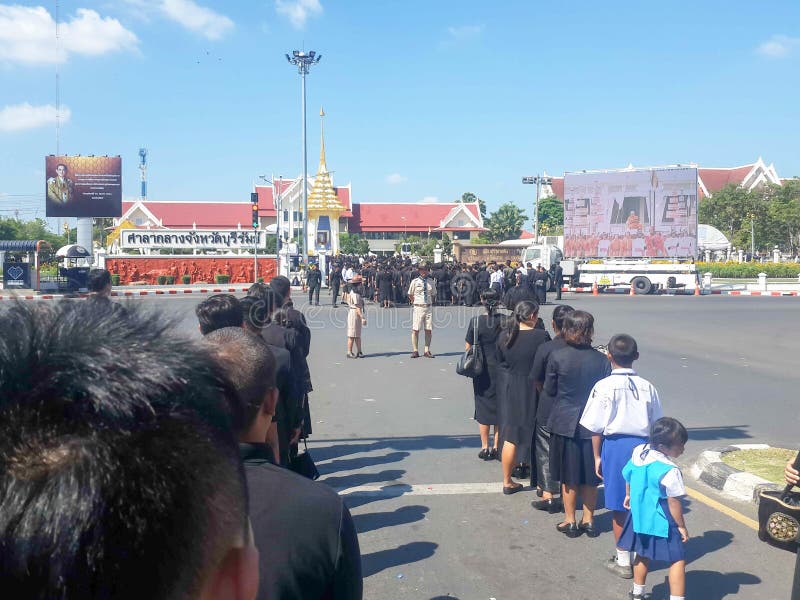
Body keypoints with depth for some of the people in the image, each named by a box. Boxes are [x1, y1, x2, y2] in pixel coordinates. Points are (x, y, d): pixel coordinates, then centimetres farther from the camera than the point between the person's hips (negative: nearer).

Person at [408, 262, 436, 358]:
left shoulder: (431, 282, 8)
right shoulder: (415, 281, 1)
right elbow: (410, 295, 11)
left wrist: (430, 302, 8)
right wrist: (414, 302, 5)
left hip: (428, 307, 2)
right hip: (418, 307, -2)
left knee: (428, 330, 3)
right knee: (415, 330, -4)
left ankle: (427, 351, 10)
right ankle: (415, 351, 3)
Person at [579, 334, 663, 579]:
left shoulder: (604, 386, -9)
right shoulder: (647, 387, 1)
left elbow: (596, 428, -7)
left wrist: (597, 456, 3)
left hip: (615, 446, -3)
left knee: (620, 507, 7)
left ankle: (623, 561, 17)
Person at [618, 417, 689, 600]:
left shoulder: (638, 452, -4)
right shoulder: (670, 471, -25)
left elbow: (628, 476, 12)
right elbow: (674, 502, -18)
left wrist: (629, 495, 29)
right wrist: (681, 526, -6)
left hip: (640, 517, 8)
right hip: (661, 523, -8)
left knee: (643, 555, 24)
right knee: (677, 560, 3)